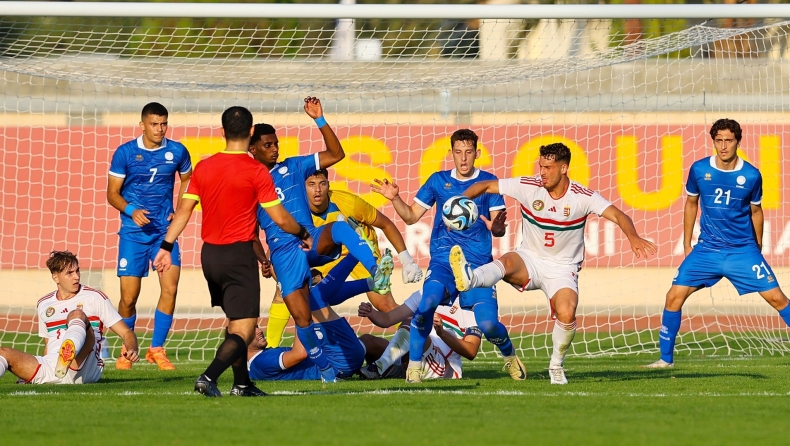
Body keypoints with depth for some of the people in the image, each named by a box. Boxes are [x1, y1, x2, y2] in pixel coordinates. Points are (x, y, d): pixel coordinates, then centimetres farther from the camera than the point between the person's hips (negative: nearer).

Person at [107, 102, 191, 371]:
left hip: (165, 230, 1)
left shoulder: (177, 152, 0)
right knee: (129, 296, -1)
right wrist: (131, 211, -19)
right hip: (133, 232, -1)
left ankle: (157, 349, 1)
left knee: (170, 288, -13)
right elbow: (112, 193, -1)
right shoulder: (125, 153, -5)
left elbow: (187, 181, 19)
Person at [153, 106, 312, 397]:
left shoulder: (203, 168, 3)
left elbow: (183, 211, 4)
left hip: (209, 253, 6)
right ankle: (209, 377, -26)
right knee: (243, 330, -7)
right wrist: (303, 235, 10)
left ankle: (242, 383, 26)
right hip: (239, 254, -6)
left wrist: (166, 246, 9)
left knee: (234, 322, 23)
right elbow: (280, 219, -8)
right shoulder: (256, 172, -11)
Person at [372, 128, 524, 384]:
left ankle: (511, 358, 22)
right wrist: (394, 198, -5)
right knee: (428, 301, -30)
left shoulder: (488, 182, 4)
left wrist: (497, 226, -24)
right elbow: (411, 216, 13)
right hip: (442, 262, 1)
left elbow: (499, 228, 0)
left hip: (478, 265, -1)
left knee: (488, 325, -12)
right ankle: (413, 366, -19)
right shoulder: (438, 181, 9)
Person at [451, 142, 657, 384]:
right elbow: (484, 186, -2)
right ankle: (469, 278, -69)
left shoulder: (583, 197, -11)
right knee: (507, 262, -35)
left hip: (562, 268, -1)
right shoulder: (528, 187, -8)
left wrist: (633, 237, -42)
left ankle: (557, 366, 0)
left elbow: (617, 215, -21)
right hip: (529, 260, 1)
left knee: (566, 315, -25)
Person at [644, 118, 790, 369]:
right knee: (674, 296, -7)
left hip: (743, 251, -1)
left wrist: (758, 250, 16)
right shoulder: (699, 170, -5)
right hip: (706, 251, 1)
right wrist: (687, 245, 14)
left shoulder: (751, 176, -7)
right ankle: (666, 358, 7)